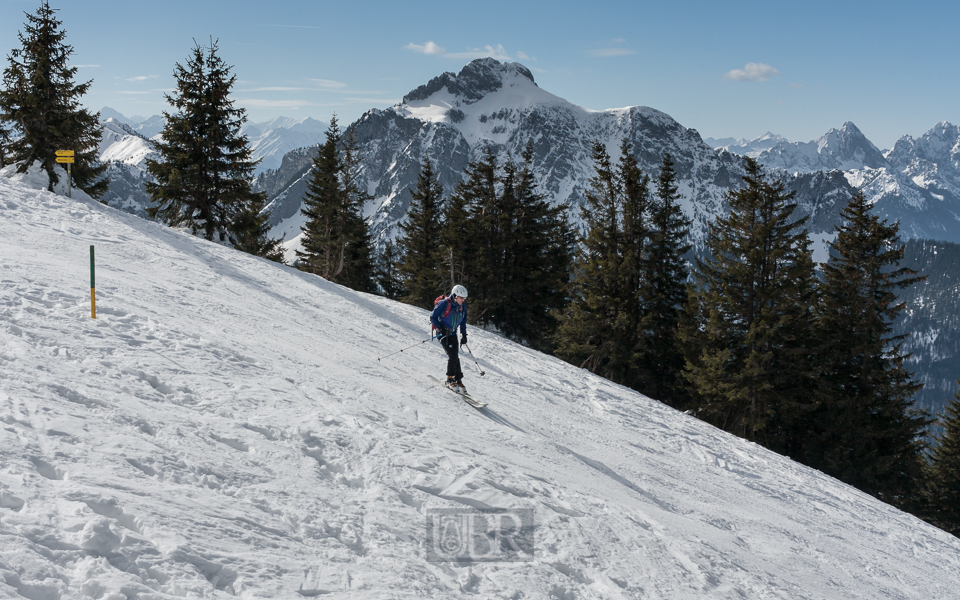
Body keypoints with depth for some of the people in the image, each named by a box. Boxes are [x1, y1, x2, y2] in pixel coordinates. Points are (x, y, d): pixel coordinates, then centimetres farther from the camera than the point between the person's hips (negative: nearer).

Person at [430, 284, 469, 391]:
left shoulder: (462, 306, 0)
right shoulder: (444, 304, -19)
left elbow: (463, 321, 14)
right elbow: (433, 317, -12)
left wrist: (463, 334, 8)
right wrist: (441, 329, -19)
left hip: (453, 334, 5)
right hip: (443, 333, -5)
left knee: (455, 357, -1)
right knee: (452, 356, -15)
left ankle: (458, 380, 6)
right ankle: (450, 380, -3)